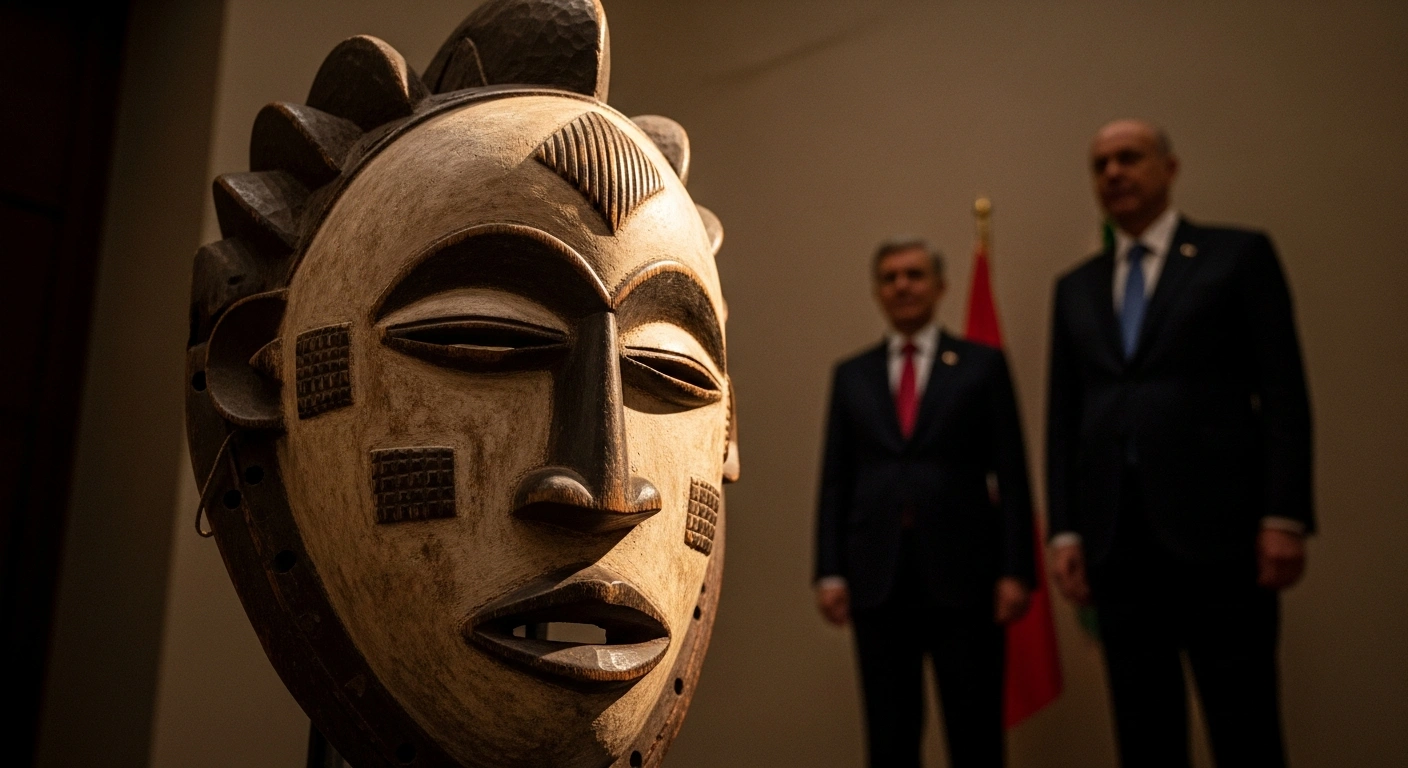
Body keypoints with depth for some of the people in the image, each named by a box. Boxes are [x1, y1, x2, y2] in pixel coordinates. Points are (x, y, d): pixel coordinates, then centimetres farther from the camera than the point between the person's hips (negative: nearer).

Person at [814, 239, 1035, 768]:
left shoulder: (983, 365, 6)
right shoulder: (851, 375, 12)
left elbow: (1011, 476, 1)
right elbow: (835, 481, 9)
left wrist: (1015, 570, -6)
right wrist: (830, 571, 1)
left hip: (963, 575, -2)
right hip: (878, 579, 2)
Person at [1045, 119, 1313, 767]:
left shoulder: (1239, 255, 6)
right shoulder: (1076, 288, 17)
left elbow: (1284, 393, -1)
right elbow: (1063, 416, 12)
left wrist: (1285, 516, -10)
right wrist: (1065, 529, 4)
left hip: (1218, 529, -4)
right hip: (1117, 541, 4)